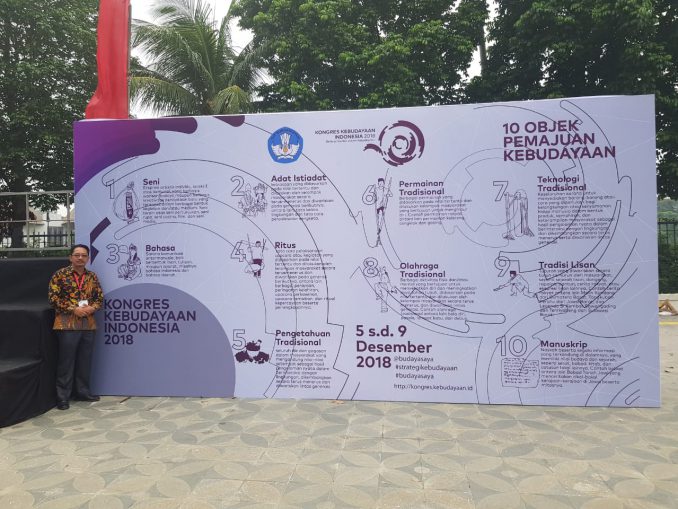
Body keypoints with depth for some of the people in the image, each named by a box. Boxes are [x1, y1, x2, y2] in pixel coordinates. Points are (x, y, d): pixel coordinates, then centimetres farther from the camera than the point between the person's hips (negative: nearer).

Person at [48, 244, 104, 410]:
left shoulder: (92, 277, 9)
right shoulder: (60, 274, -3)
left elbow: (100, 298, 12)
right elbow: (53, 298, -7)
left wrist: (92, 308, -8)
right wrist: (74, 309, -15)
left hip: (89, 324, 4)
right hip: (67, 324, -4)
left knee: (85, 361, 11)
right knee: (66, 361, 1)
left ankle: (82, 391, 23)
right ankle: (62, 396, 11)